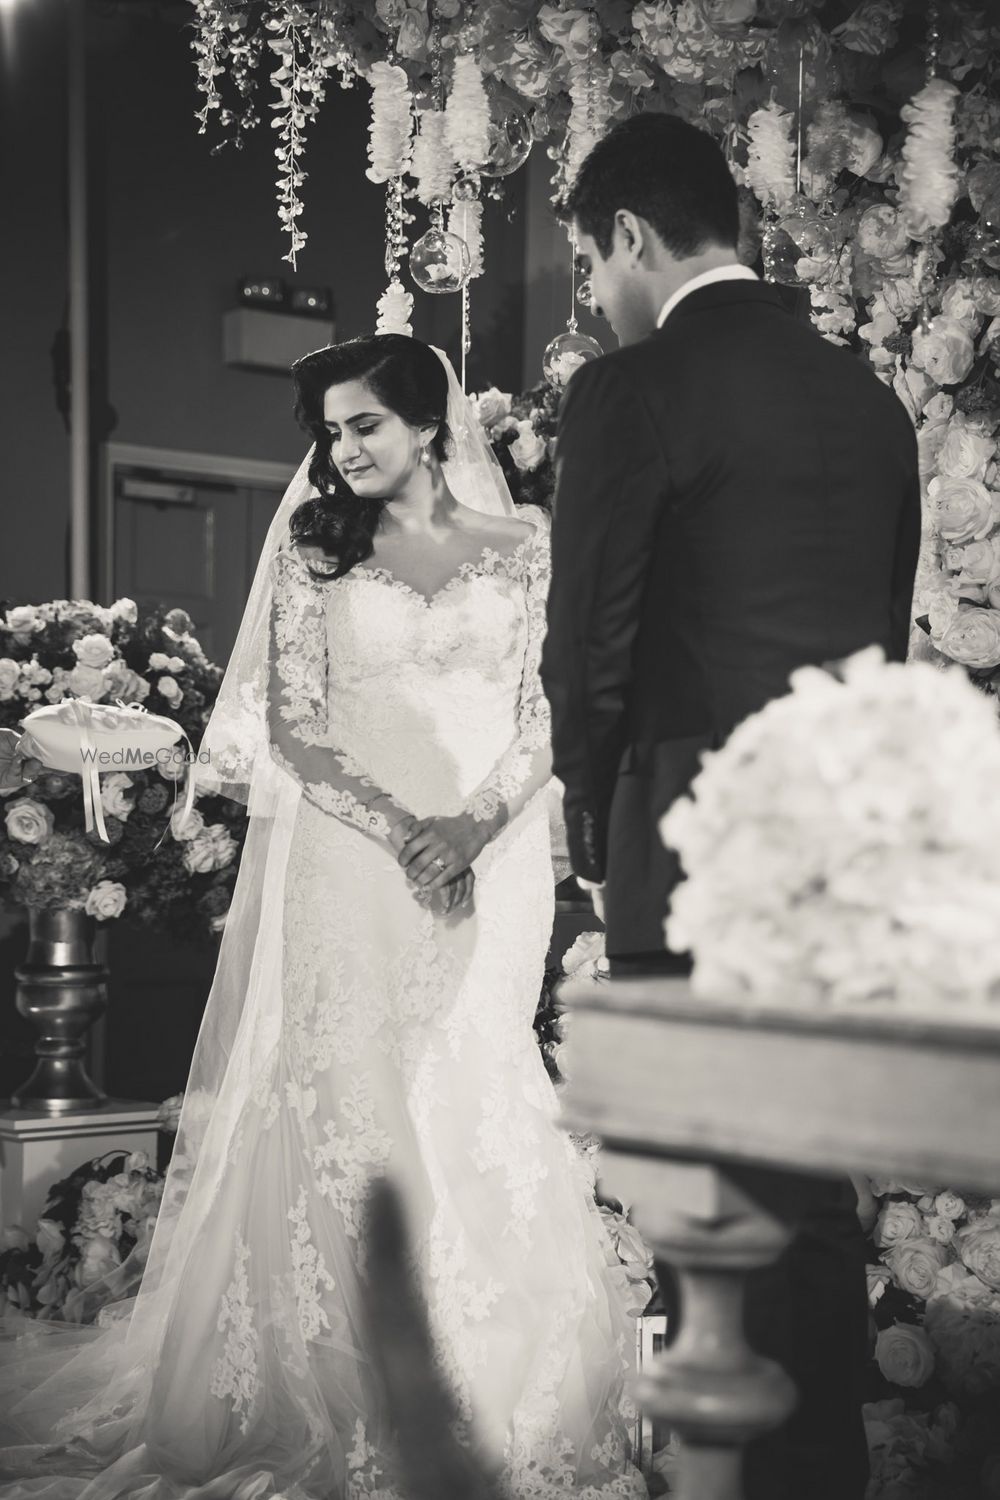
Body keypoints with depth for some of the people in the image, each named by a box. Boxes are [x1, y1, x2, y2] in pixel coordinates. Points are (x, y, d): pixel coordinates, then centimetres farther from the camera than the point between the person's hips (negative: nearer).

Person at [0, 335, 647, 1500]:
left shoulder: (519, 546, 9)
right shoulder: (315, 551, 9)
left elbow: (548, 711, 3)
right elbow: (294, 725, 1)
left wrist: (476, 824, -15)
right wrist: (400, 827, -14)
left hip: (487, 869, 0)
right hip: (347, 869, 0)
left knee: (478, 1114, -4)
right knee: (347, 1114, -5)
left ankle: (490, 1398, 8)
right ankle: (345, 1401, 4)